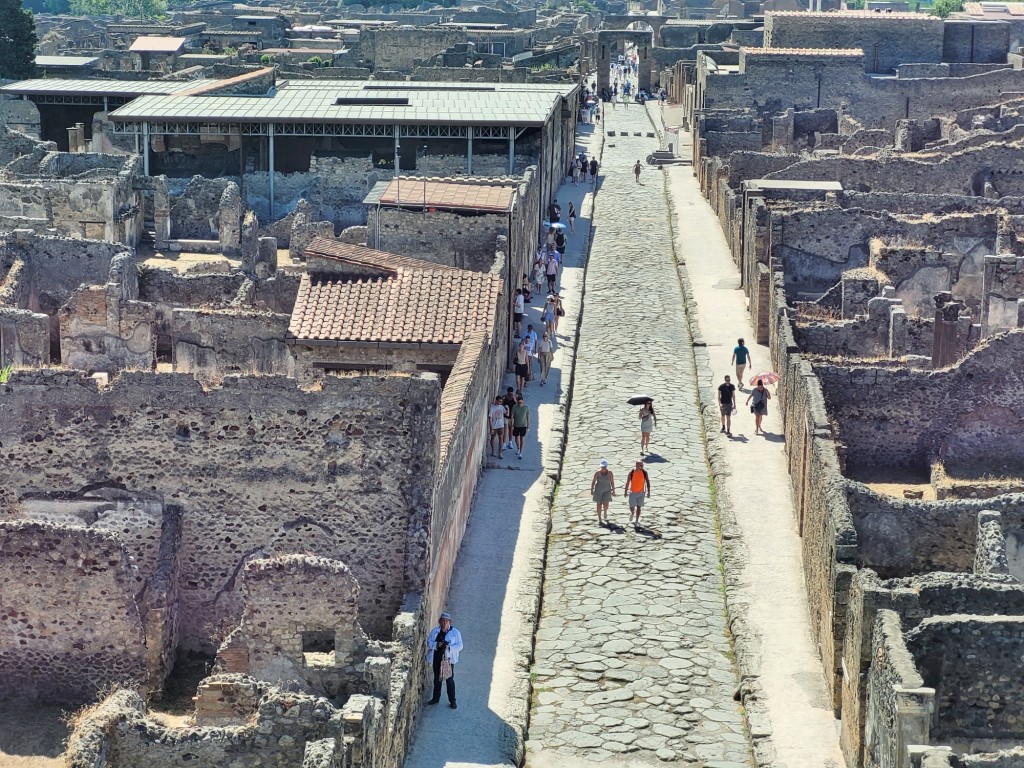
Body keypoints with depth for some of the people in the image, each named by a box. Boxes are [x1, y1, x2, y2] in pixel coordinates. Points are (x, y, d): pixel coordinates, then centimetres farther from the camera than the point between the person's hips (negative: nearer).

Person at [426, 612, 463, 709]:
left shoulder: (455, 632, -4)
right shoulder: (435, 631, 4)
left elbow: (459, 646, -6)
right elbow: (429, 642, 2)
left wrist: (449, 647, -22)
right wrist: (436, 644, -17)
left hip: (448, 659, -3)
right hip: (436, 658, 3)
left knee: (449, 680, -2)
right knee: (437, 678, 17)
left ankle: (452, 701, 6)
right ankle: (436, 698, 32)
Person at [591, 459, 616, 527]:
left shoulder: (609, 472, -9)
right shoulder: (597, 472, -11)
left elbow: (612, 482, -3)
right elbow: (593, 481, -4)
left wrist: (613, 490, -3)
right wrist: (591, 490, -4)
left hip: (607, 490, 0)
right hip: (598, 490, 0)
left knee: (606, 504, -6)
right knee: (599, 504, 3)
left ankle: (605, 512, 30)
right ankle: (599, 519, 12)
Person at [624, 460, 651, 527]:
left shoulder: (644, 472, -10)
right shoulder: (631, 472, -14)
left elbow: (647, 482, -9)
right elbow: (627, 482, -4)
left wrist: (648, 491, -19)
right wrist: (625, 492, 0)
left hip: (641, 492, 2)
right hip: (632, 492, -1)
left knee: (639, 507, 5)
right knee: (632, 508, -1)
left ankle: (636, 521, 15)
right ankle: (632, 513, 34)